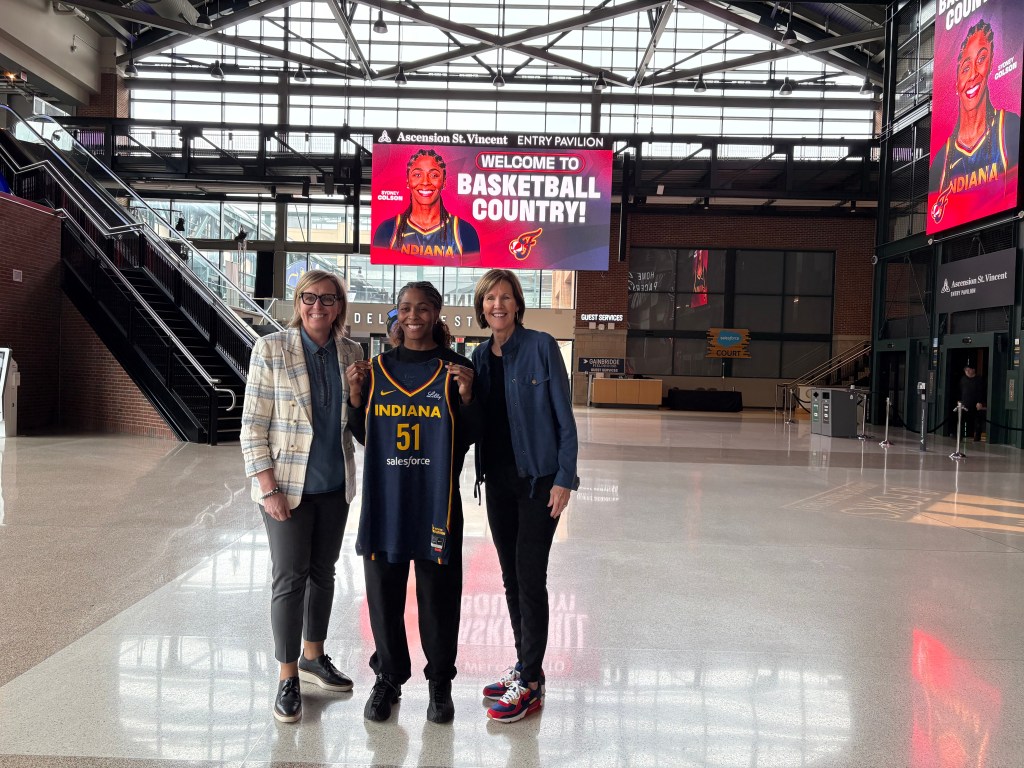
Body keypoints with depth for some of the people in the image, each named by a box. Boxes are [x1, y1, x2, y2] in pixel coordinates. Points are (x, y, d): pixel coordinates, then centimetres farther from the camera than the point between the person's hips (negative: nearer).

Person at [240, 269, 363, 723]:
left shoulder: (351, 353, 3)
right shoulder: (271, 349, -8)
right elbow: (253, 424, -10)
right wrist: (268, 488, -15)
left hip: (335, 484, 4)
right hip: (288, 485, -4)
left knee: (323, 572, 15)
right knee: (291, 578, 0)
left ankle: (313, 656, 33)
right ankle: (287, 677, 15)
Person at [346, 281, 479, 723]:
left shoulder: (456, 368, 1)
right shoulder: (377, 368, 8)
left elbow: (470, 438, 0)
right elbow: (364, 436, 11)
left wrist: (466, 395, -15)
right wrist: (355, 394, -3)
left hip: (436, 499, -2)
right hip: (384, 498, 2)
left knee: (438, 593, 4)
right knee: (384, 591, 9)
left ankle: (440, 683, 22)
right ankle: (388, 678, 28)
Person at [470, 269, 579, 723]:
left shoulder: (541, 347, -9)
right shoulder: (480, 357, 8)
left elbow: (564, 417, -9)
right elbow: (475, 421, 12)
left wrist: (564, 479, -14)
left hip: (539, 479, -6)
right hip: (498, 480, 6)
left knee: (530, 578, -4)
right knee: (510, 578, 13)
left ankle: (530, 685, 7)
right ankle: (525, 665, 27)